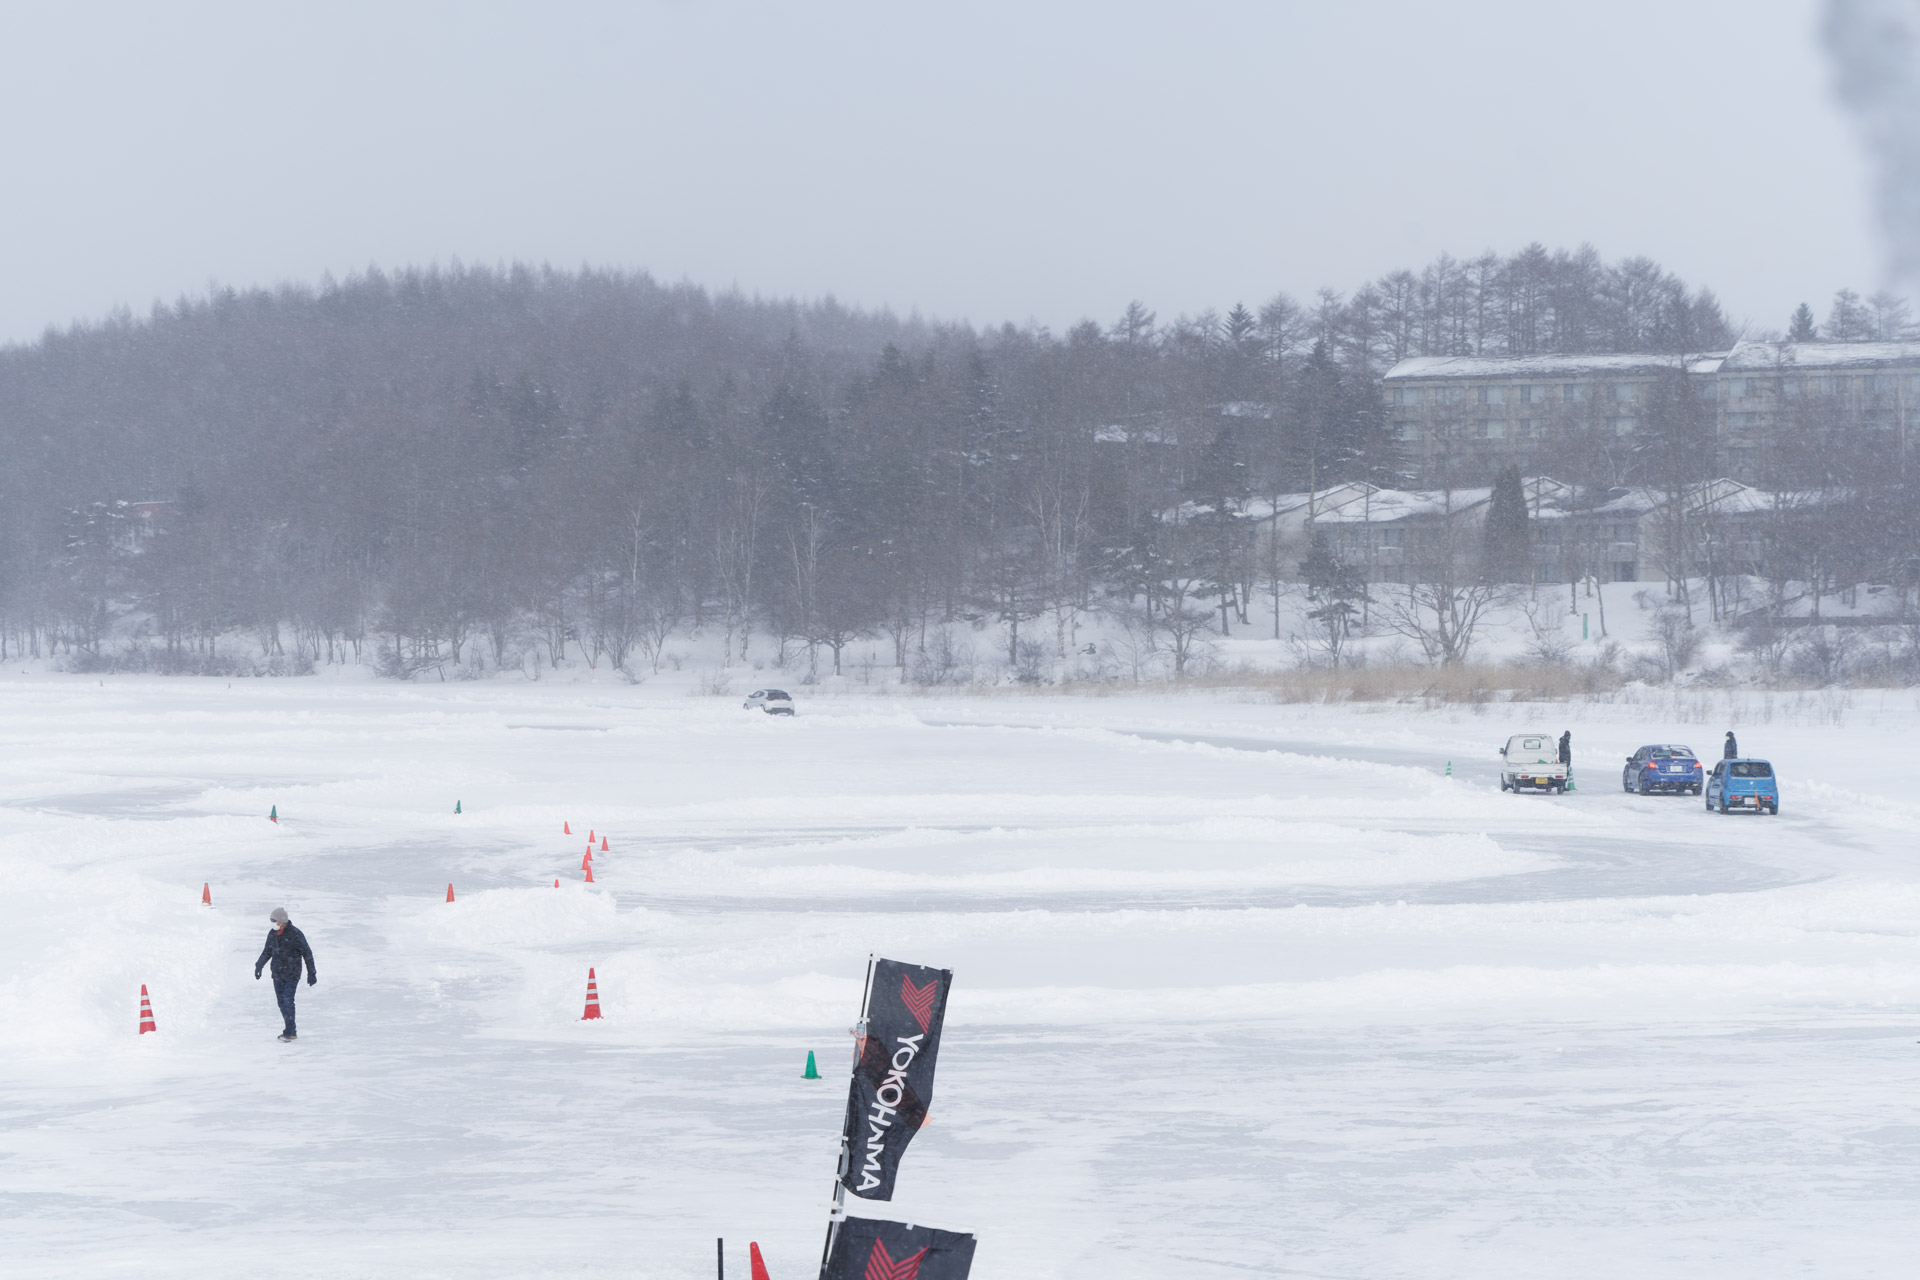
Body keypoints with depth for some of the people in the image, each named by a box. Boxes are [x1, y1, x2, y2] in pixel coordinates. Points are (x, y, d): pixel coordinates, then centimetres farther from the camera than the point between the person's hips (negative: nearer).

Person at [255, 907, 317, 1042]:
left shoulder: (295, 934, -12)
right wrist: (259, 966, 11)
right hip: (277, 974, 6)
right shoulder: (272, 933, 6)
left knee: (288, 1001, -13)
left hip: (292, 974, -6)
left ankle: (290, 1032, -9)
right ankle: (290, 1030, 12)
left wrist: (311, 973, -6)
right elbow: (267, 951, 21)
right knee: (281, 1002, 5)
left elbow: (307, 953, -7)